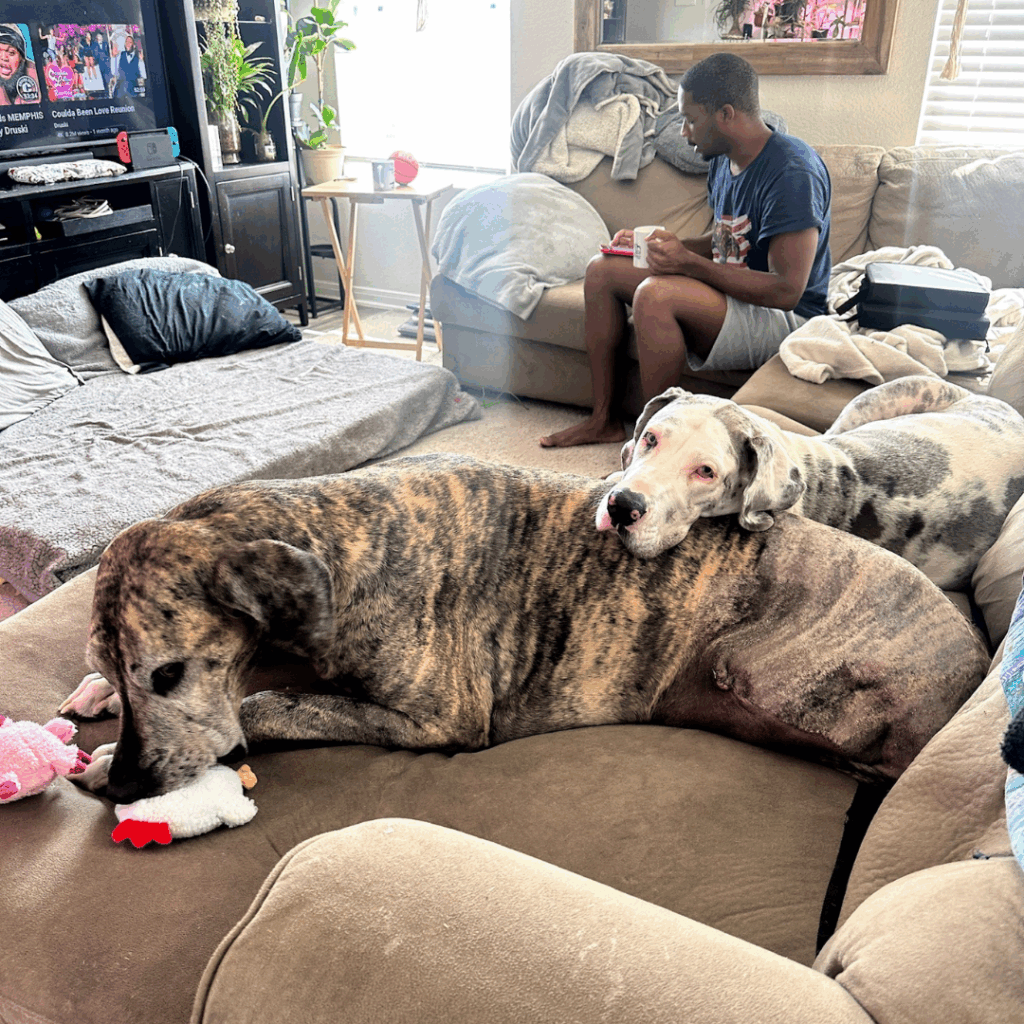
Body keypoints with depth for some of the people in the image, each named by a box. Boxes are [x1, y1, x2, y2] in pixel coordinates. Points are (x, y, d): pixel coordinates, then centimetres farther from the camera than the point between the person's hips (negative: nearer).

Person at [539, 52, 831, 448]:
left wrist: (689, 263, -26)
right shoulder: (724, 160, 7)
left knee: (655, 293, -33)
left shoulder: (792, 173, -22)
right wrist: (661, 243, 3)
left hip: (788, 319, -9)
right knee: (602, 270, 4)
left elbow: (787, 290, -26)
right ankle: (605, 419, 5)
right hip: (730, 294, 10)